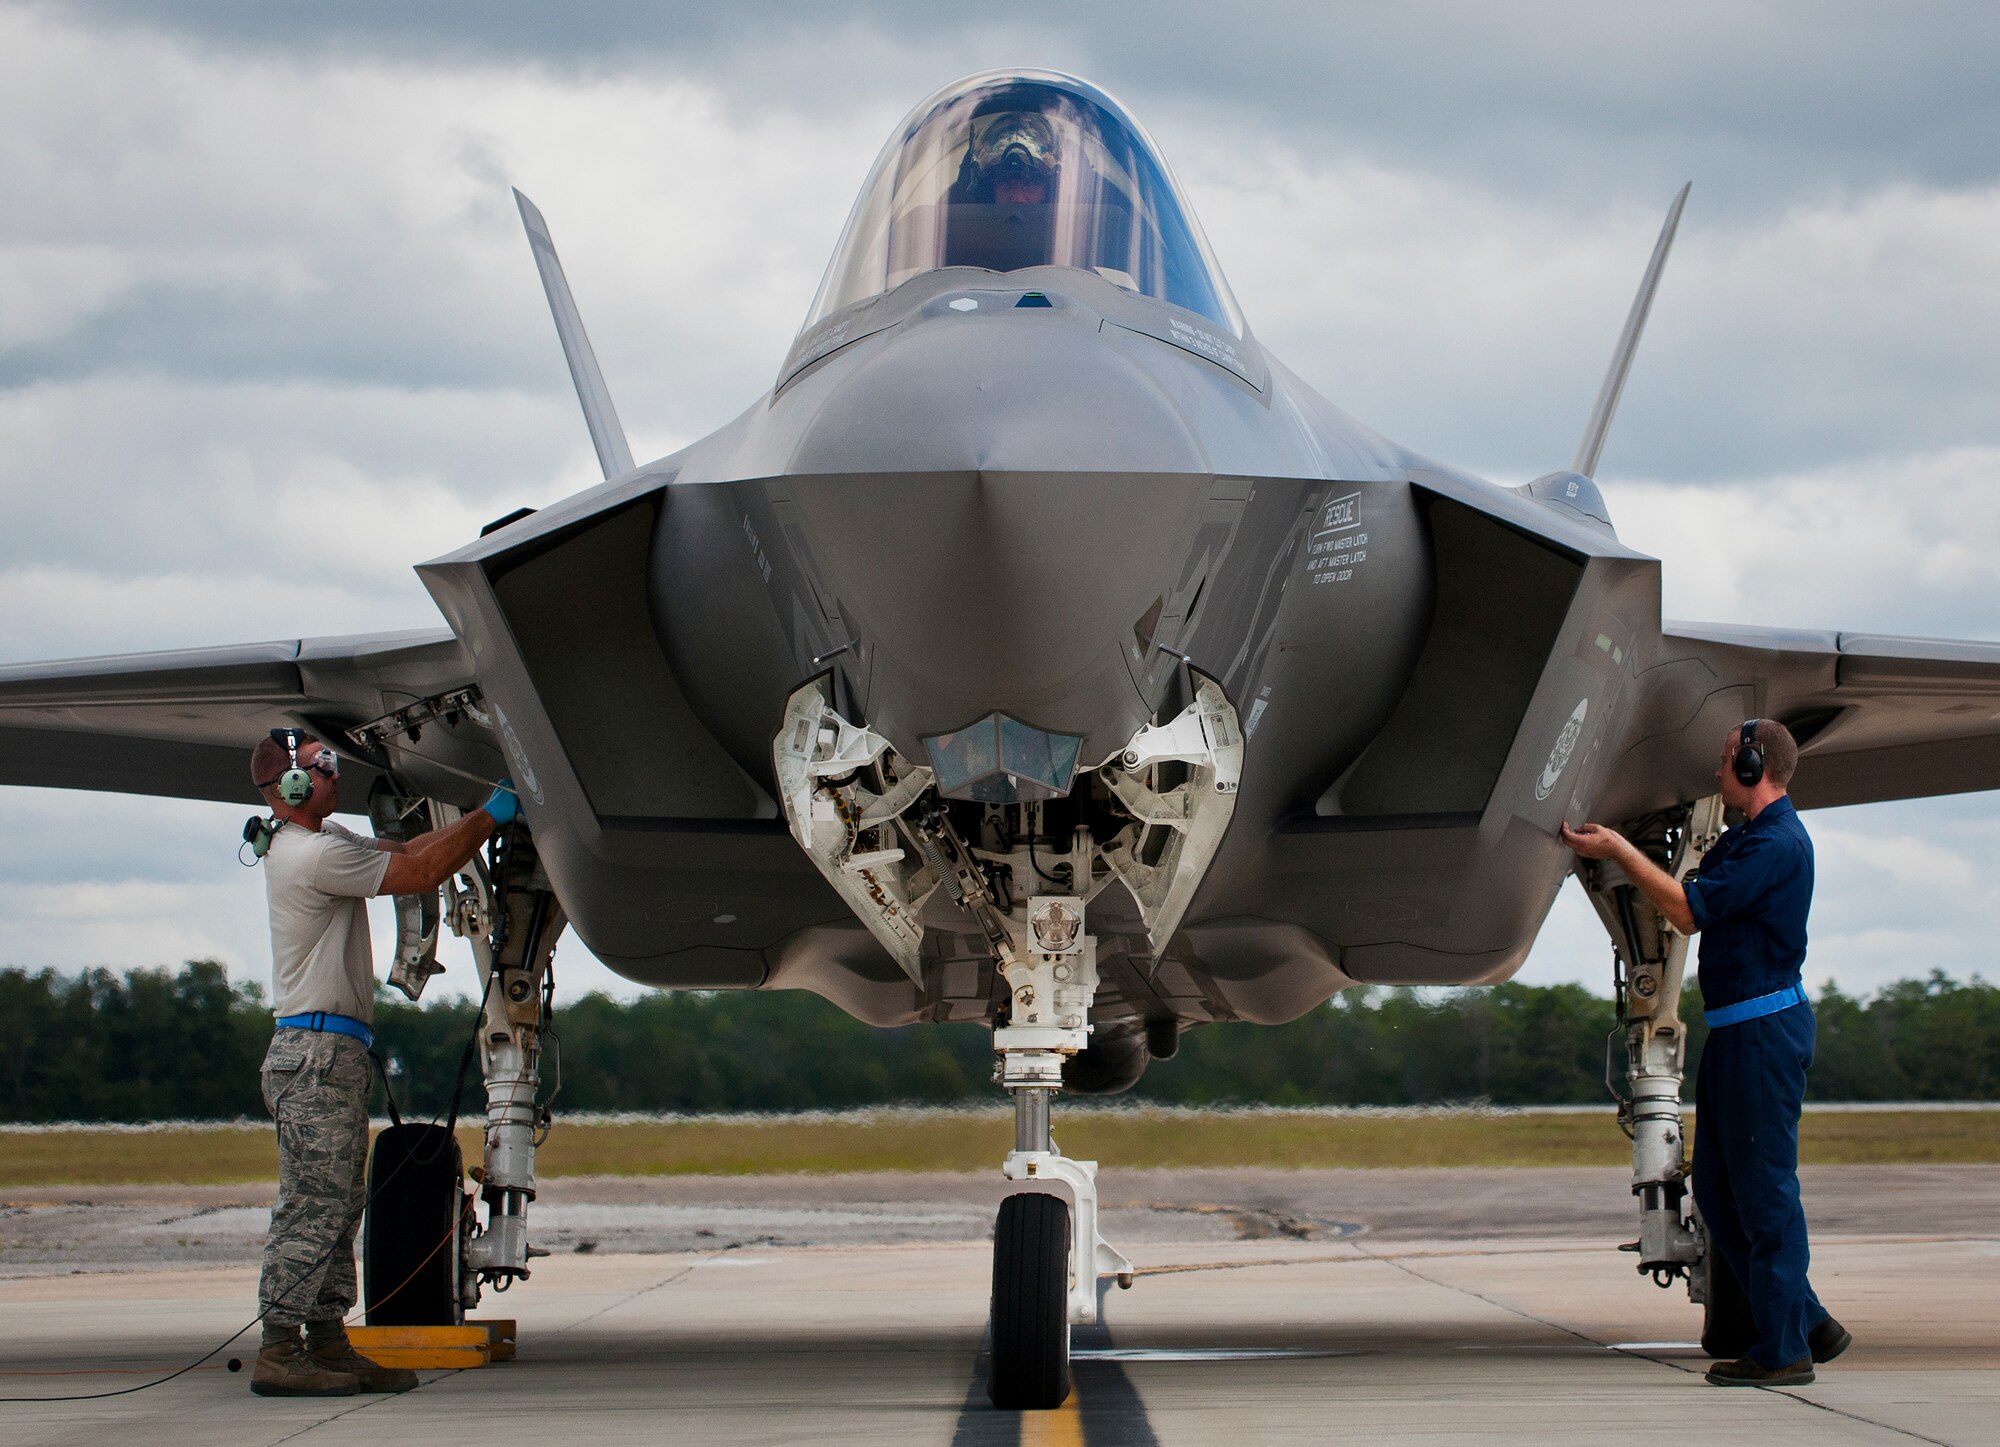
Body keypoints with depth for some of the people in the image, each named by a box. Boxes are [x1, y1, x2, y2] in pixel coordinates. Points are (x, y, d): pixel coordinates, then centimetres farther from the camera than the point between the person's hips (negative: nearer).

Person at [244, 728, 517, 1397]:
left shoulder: (321, 841, 17)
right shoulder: (315, 853, -16)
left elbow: (404, 850, 18)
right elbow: (421, 873, -15)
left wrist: (484, 814, 10)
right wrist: (490, 816, -6)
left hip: (333, 1053, 11)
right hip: (316, 1052, -11)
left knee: (339, 1205, 11)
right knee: (313, 1206, -10)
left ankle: (328, 1344, 13)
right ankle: (279, 1354, -10)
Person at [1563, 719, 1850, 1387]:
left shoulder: (1777, 842, -15)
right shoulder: (1744, 837, 18)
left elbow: (1690, 911, -17)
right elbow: (1690, 897, 21)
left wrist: (1617, 852, -10)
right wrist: (1618, 850, 15)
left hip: (1764, 1030, -10)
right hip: (1735, 1031, 10)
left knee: (1764, 1191, -6)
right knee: (1717, 1188, 11)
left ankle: (1784, 1350, -1)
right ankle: (1808, 1324, 16)